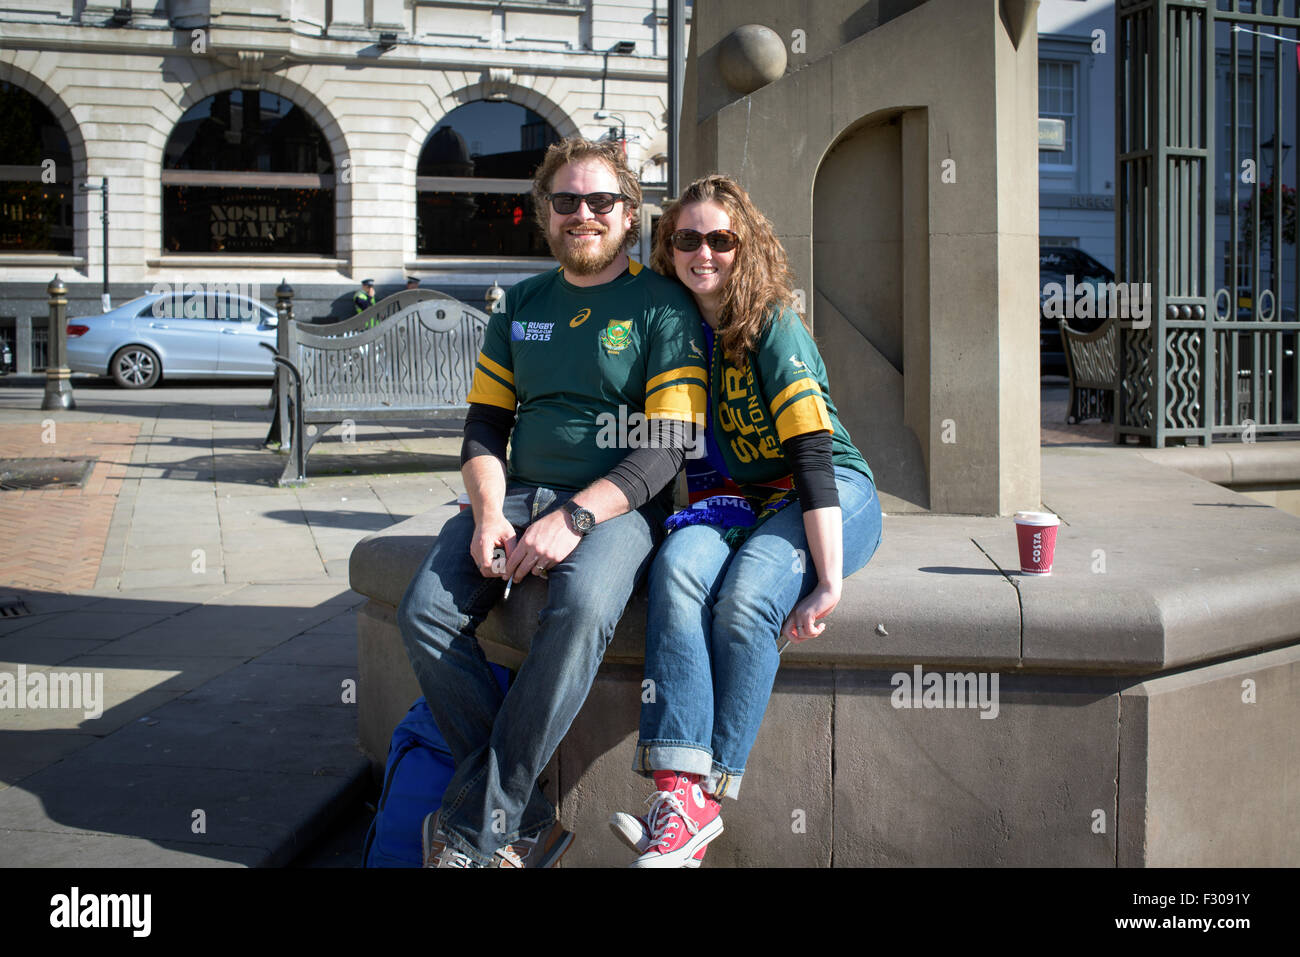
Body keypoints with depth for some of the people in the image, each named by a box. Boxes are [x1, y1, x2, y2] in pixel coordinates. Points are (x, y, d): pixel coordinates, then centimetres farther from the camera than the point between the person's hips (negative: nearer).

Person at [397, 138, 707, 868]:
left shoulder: (663, 307, 1)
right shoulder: (522, 305, 17)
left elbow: (669, 444, -7)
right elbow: (485, 424, 14)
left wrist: (574, 517, -19)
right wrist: (489, 514, -6)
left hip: (618, 505, -4)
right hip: (519, 496, 5)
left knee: (581, 609, -37)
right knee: (426, 613, -22)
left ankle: (474, 830, -24)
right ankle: (528, 822, -15)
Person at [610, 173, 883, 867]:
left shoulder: (773, 328, -13)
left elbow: (813, 454, -21)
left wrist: (829, 582, -27)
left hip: (831, 496, -4)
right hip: (734, 497, 5)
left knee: (745, 599, -32)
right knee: (677, 564, -29)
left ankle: (700, 804, -21)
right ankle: (679, 787, -37)